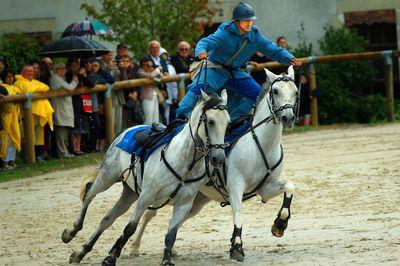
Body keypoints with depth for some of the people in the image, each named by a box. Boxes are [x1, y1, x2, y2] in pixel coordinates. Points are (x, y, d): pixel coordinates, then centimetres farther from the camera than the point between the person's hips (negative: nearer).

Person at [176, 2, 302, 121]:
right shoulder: (225, 32, -20)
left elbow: (273, 50, 4)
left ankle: (234, 119, 9)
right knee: (200, 86, -32)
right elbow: (206, 42, -31)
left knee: (256, 93, -3)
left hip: (235, 72, 6)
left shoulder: (255, 36, -4)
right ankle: (181, 116, -27)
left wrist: (290, 59, -10)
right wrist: (201, 51, -55)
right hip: (215, 68, -6)